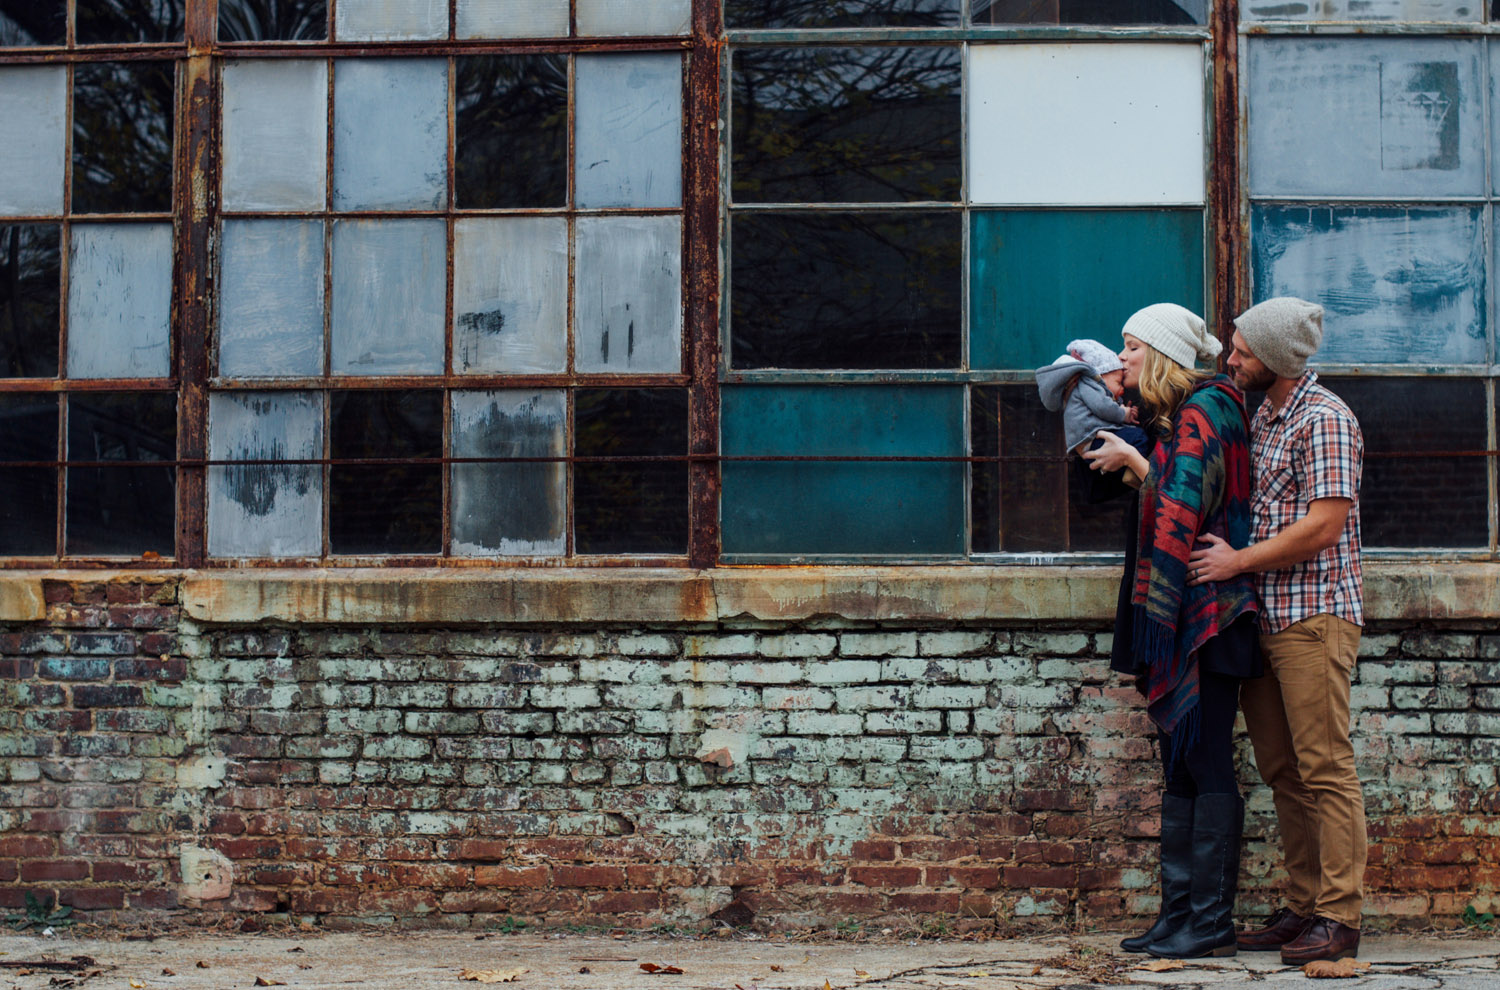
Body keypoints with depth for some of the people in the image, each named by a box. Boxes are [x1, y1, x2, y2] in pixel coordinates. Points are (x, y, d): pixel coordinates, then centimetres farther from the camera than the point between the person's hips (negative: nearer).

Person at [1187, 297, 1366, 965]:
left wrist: (1236, 561, -11)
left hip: (1314, 615, -8)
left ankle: (1339, 918, -4)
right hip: (1263, 616, 9)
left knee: (1325, 769, -7)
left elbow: (1324, 526, -17)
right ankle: (1303, 907, 15)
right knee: (1283, 771, 9)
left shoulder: (1324, 419, -10)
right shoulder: (1260, 417, 17)